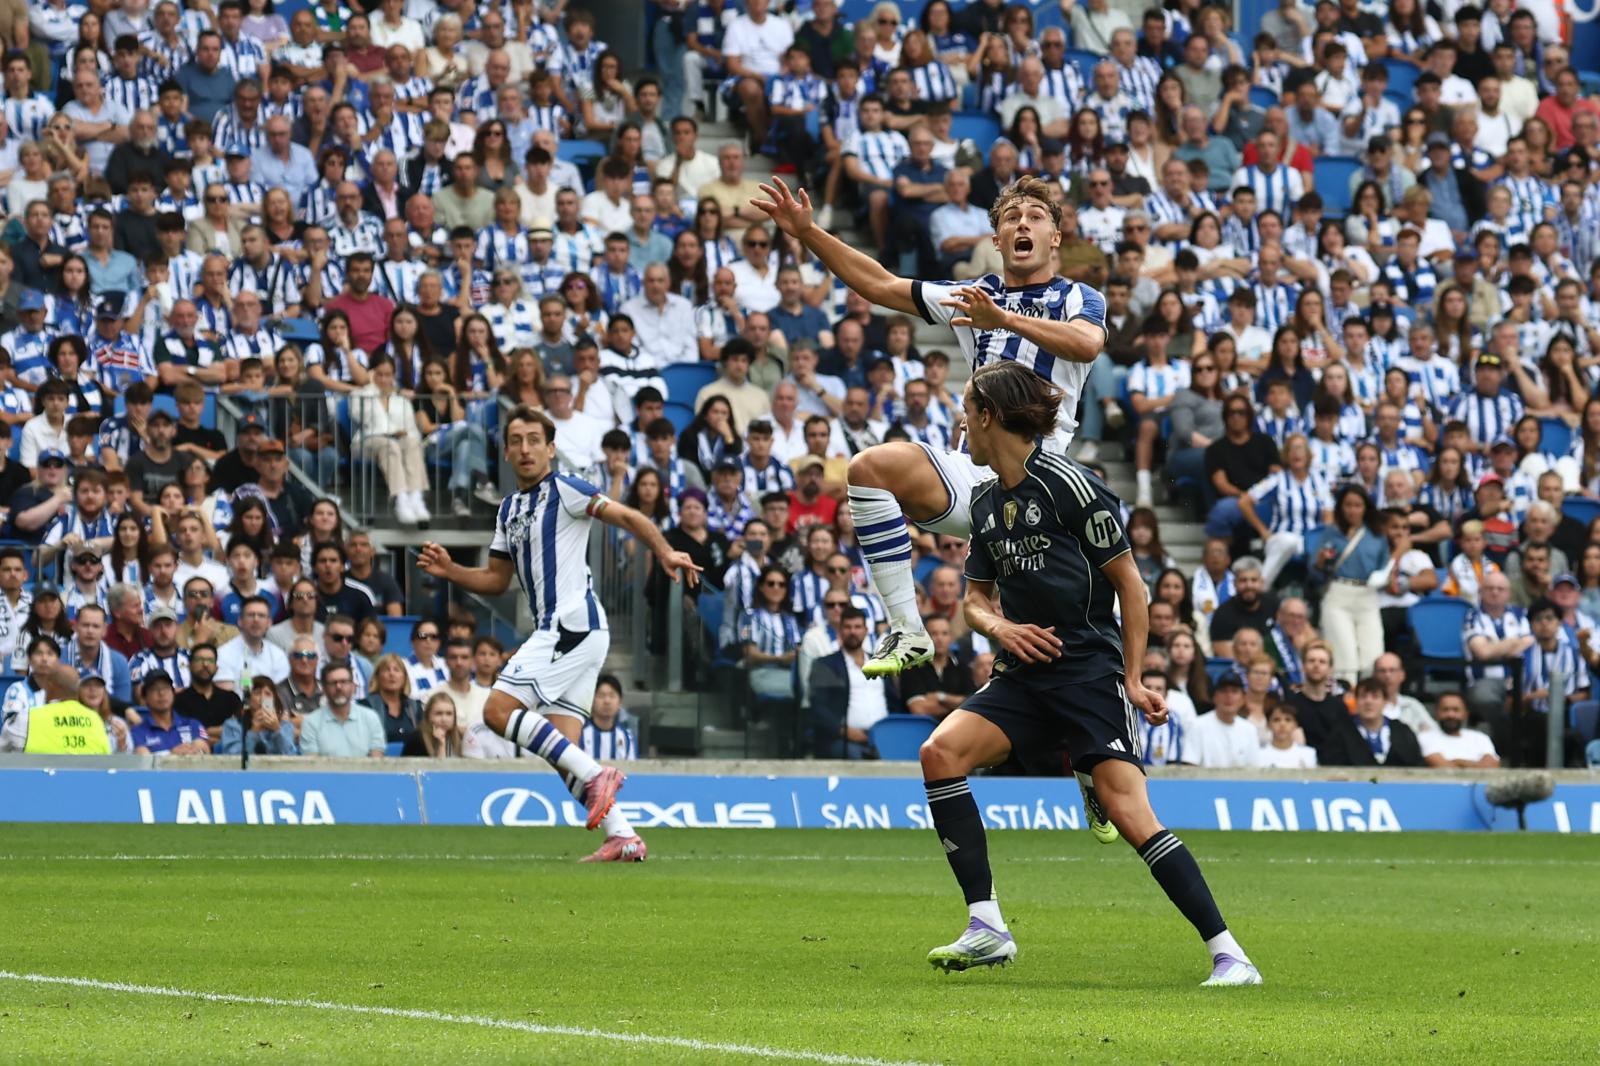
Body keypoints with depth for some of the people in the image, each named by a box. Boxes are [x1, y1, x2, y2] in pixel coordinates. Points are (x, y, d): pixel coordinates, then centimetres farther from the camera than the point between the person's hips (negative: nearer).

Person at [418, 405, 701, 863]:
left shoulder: (564, 490, -5)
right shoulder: (509, 508, 20)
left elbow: (628, 517, -11)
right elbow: (497, 580, 25)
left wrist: (665, 552, -27)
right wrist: (449, 571, 9)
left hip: (572, 624, -9)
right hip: (558, 631, 9)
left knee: (499, 710, -15)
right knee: (562, 746, 3)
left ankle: (594, 775, -16)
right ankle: (623, 838, 1)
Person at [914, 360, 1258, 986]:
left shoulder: (1071, 486, -10)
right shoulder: (986, 500, 13)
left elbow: (1129, 582, -6)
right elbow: (977, 596, 21)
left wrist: (1133, 679, -7)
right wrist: (1000, 627, -2)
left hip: (1090, 673, -7)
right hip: (1024, 676, 7)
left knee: (1127, 811, -19)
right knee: (942, 751, -16)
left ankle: (1229, 954, -15)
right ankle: (987, 929, -14)